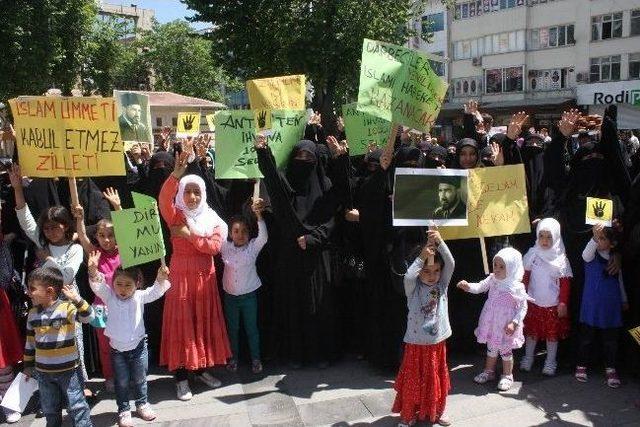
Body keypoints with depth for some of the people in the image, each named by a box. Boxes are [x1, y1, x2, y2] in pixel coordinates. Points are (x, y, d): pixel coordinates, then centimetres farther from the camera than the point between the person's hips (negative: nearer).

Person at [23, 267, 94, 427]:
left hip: (69, 369, -5)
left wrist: (77, 299, -44)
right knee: (50, 409, 19)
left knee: (76, 406, 4)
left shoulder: (68, 307, -16)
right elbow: (30, 342, 11)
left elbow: (88, 317, -31)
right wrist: (28, 365, 16)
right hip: (43, 371, 5)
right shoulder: (33, 314, 1)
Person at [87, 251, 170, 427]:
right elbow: (97, 286, -20)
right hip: (117, 348, 0)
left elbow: (156, 291, -19)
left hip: (138, 346, 0)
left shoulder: (140, 297, -6)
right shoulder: (110, 297, -5)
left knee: (139, 379, 16)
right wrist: (93, 270, -41)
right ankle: (123, 410, 28)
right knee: (122, 382, 11)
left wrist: (161, 279, -41)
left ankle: (142, 404, 36)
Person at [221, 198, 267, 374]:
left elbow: (263, 236, -25)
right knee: (232, 329, 14)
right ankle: (234, 357, 28)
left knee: (252, 328, 8)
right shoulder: (225, 247, -2)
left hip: (249, 295, -2)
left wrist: (258, 214, -39)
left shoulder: (253, 247, -9)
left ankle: (255, 359, 21)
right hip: (230, 295, 2)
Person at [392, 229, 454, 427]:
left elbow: (450, 264, -16)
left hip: (437, 342, 3)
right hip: (416, 344, -3)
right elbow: (407, 277, -32)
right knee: (413, 382, 6)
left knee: (437, 381, 17)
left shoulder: (442, 285, -1)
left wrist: (440, 243, -29)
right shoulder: (413, 289, -8)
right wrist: (422, 257, -32)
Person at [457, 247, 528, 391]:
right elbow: (480, 287, -6)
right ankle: (489, 371, 40)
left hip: (506, 326, -5)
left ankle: (507, 376, 33)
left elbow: (523, 307, -14)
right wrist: (468, 286, -27)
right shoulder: (492, 279, -8)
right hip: (491, 324, 5)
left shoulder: (517, 287, -21)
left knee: (505, 351, 13)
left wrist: (514, 323, -21)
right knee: (491, 348, 21)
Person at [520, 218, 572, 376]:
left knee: (552, 333, 11)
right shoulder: (532, 254, -5)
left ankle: (550, 363, 25)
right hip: (533, 302, 1)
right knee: (531, 331, 13)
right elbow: (524, 277, 2)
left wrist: (563, 303, -7)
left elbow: (565, 283, -5)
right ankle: (528, 359, 29)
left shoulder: (560, 258, -9)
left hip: (553, 304, -1)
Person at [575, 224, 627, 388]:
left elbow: (619, 281, 16)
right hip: (591, 305, -3)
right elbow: (586, 255, -35)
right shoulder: (593, 255, -8)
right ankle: (581, 365, 19)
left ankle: (610, 368, 21)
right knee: (587, 337, 6)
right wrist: (594, 238, -51)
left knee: (610, 339, 9)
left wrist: (624, 300, 22)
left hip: (611, 306, 3)